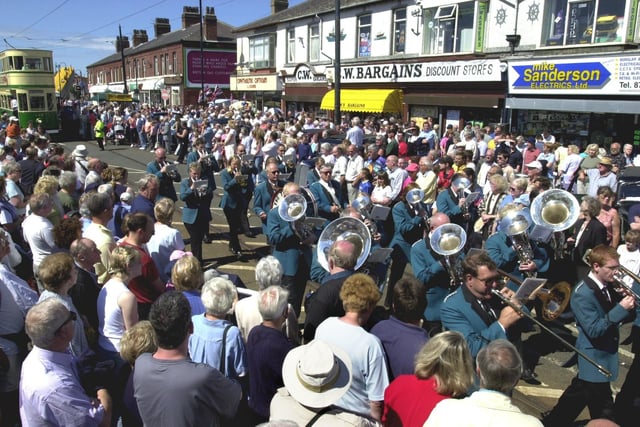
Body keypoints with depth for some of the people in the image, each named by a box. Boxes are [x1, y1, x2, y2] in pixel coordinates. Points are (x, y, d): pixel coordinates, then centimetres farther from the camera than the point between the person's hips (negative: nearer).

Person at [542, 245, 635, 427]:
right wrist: (621, 308, -28)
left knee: (578, 394, 24)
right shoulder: (583, 293, -23)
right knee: (604, 412, 0)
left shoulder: (607, 286, 2)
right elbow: (594, 330, -26)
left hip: (605, 353, 9)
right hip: (595, 358, -9)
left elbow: (612, 314, 9)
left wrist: (625, 301, -10)